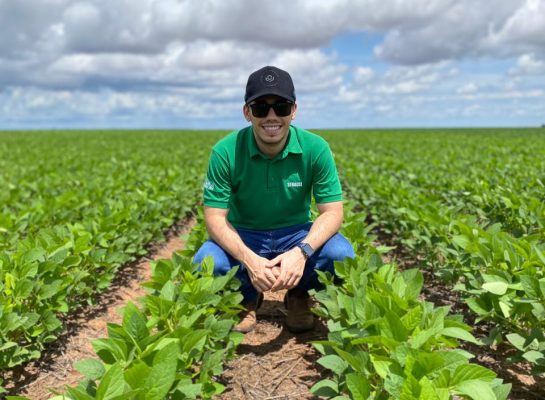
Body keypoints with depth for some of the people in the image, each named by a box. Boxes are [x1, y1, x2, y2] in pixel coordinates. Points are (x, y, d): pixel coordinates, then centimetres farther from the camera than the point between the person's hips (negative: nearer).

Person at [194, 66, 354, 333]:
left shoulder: (316, 149, -17)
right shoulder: (225, 152, -18)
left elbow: (332, 212, -15)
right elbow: (215, 216, -16)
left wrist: (302, 251, -35)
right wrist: (248, 259, -35)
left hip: (297, 234, 1)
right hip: (243, 237, 0)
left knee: (341, 254, -28)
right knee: (206, 263, -30)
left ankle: (298, 295, 7)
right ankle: (247, 297, 7)